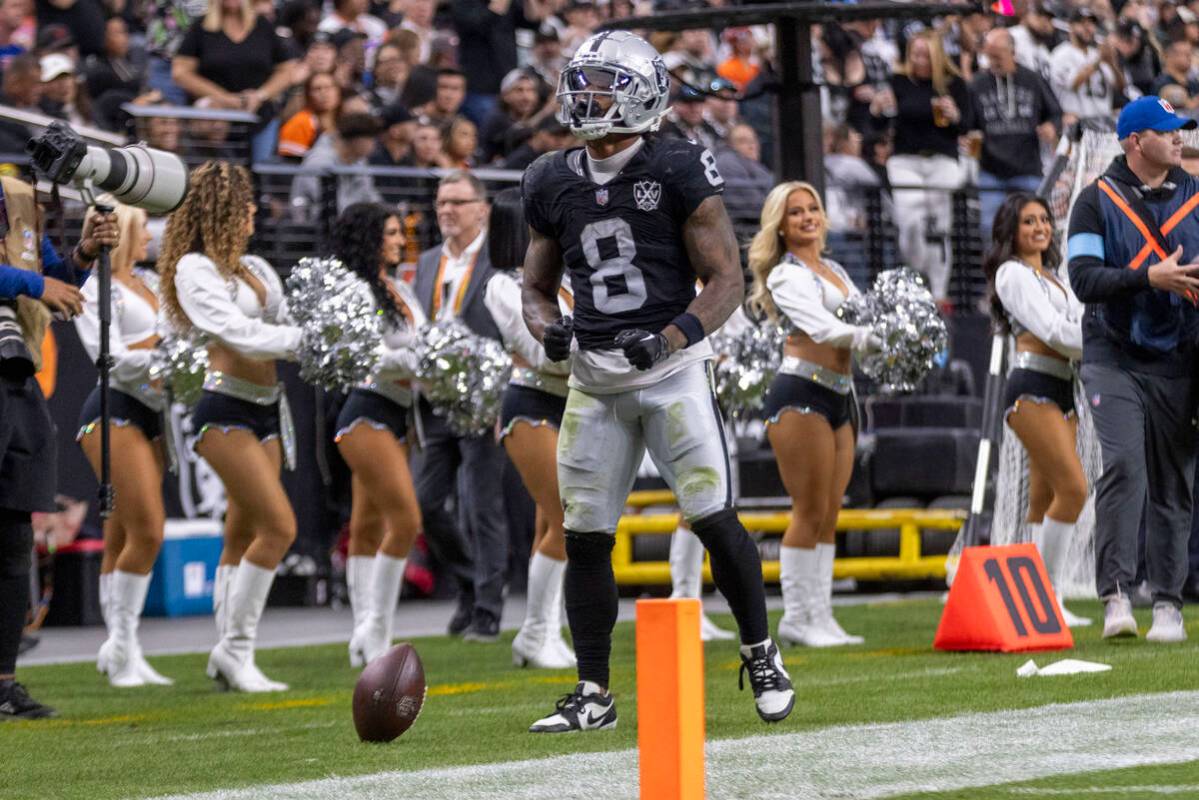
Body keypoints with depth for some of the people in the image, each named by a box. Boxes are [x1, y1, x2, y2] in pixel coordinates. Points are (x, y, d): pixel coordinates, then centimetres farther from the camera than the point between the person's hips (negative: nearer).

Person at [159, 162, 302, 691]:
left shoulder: (253, 268, 15)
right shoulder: (194, 269, -7)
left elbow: (285, 321, 12)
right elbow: (238, 333, -16)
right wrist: (307, 338, -16)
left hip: (266, 409, 8)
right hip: (226, 412, -8)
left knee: (244, 536, 10)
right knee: (279, 527, -14)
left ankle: (229, 657, 15)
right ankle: (235, 646, -6)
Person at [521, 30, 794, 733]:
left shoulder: (678, 172, -7)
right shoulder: (554, 184, 8)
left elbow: (727, 280, -7)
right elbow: (537, 286, 17)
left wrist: (674, 336, -22)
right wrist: (548, 327, -5)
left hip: (673, 368, -4)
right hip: (595, 379, 4)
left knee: (714, 517, -10)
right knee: (585, 537, 2)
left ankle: (761, 657, 12)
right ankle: (593, 696, 11)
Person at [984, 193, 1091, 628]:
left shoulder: (1052, 277, 24)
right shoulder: (1013, 274, -3)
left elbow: (1078, 326, 17)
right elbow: (1052, 331, -13)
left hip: (1062, 390, 9)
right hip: (1032, 388, -9)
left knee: (1047, 500, 5)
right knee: (1073, 487, -16)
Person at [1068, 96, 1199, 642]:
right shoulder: (1097, 201, 0)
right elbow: (1084, 280, -10)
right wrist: (1150, 278, -23)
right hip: (1114, 357, -3)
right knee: (1124, 467, -18)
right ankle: (1116, 596, -19)